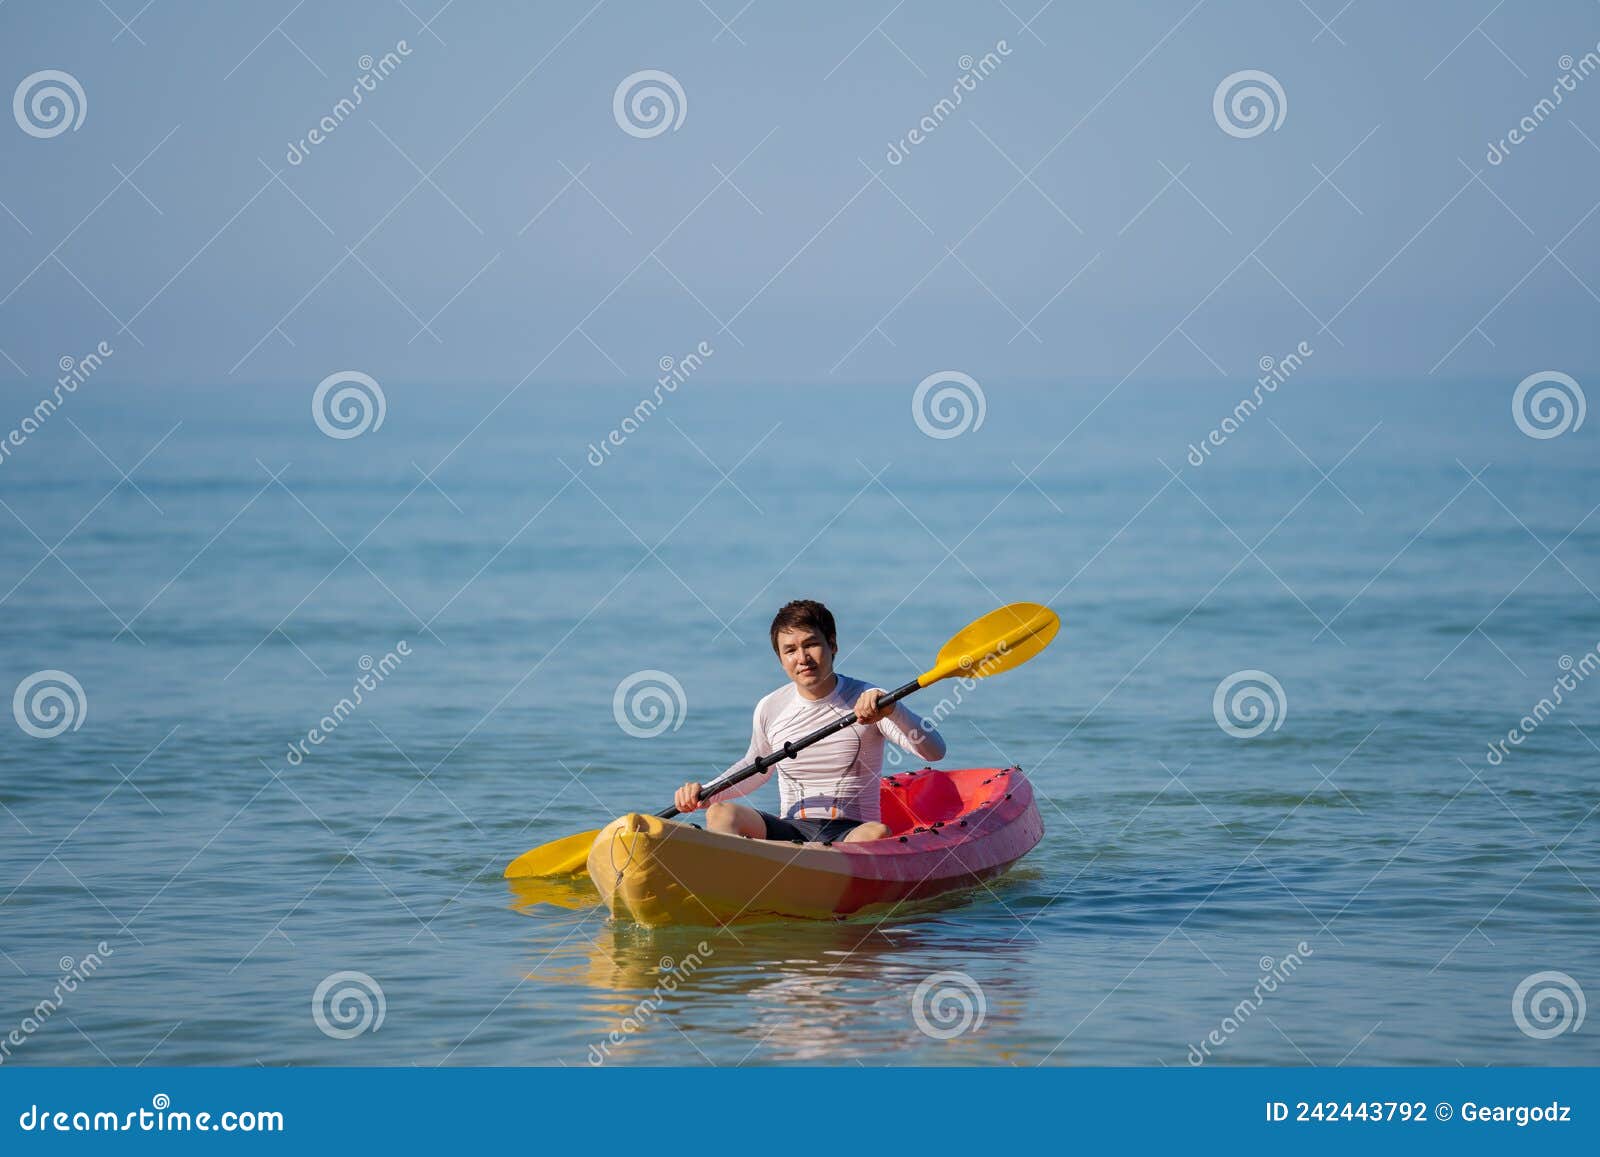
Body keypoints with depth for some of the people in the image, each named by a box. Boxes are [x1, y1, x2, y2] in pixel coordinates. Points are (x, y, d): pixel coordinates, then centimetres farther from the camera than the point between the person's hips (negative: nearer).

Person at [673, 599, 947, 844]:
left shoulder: (867, 700, -3)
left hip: (851, 834, -3)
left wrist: (892, 710, -33)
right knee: (720, 814, -24)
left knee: (878, 834, -38)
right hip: (790, 831, 3)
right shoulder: (770, 710, 7)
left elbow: (934, 752, -15)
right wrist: (704, 794, 10)